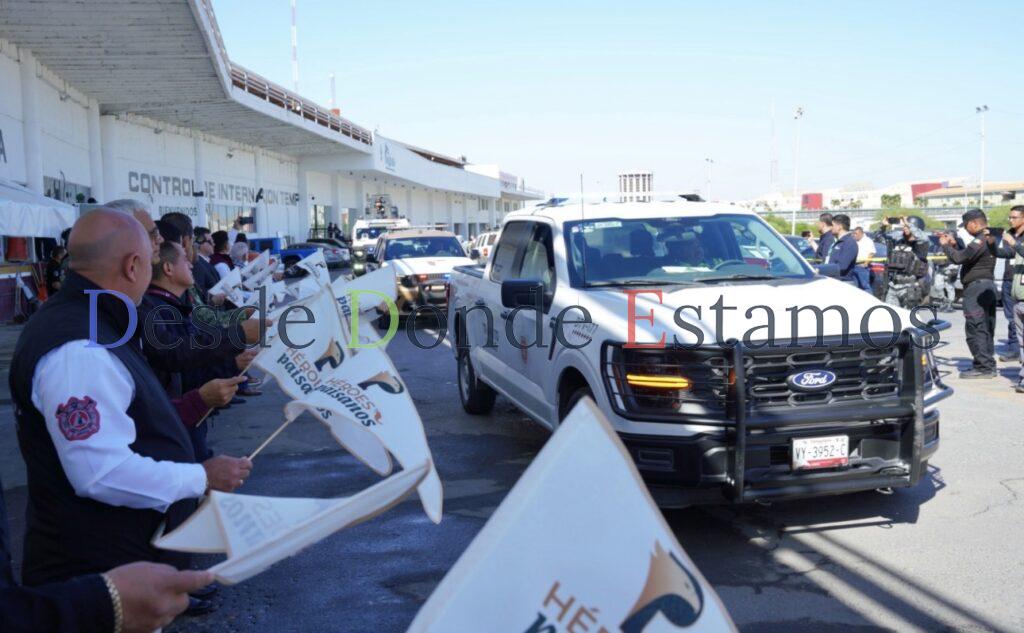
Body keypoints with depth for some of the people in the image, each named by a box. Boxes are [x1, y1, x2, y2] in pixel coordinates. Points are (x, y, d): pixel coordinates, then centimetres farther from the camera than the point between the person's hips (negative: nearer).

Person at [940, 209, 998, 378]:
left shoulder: (981, 240, -16)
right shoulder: (990, 239, 16)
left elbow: (958, 258, -23)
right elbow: (966, 256, 22)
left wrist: (945, 245, -8)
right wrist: (954, 244, 13)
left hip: (976, 287, -10)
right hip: (988, 286, 10)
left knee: (976, 329, -8)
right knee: (986, 329, 13)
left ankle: (984, 367, -8)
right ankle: (988, 365, 19)